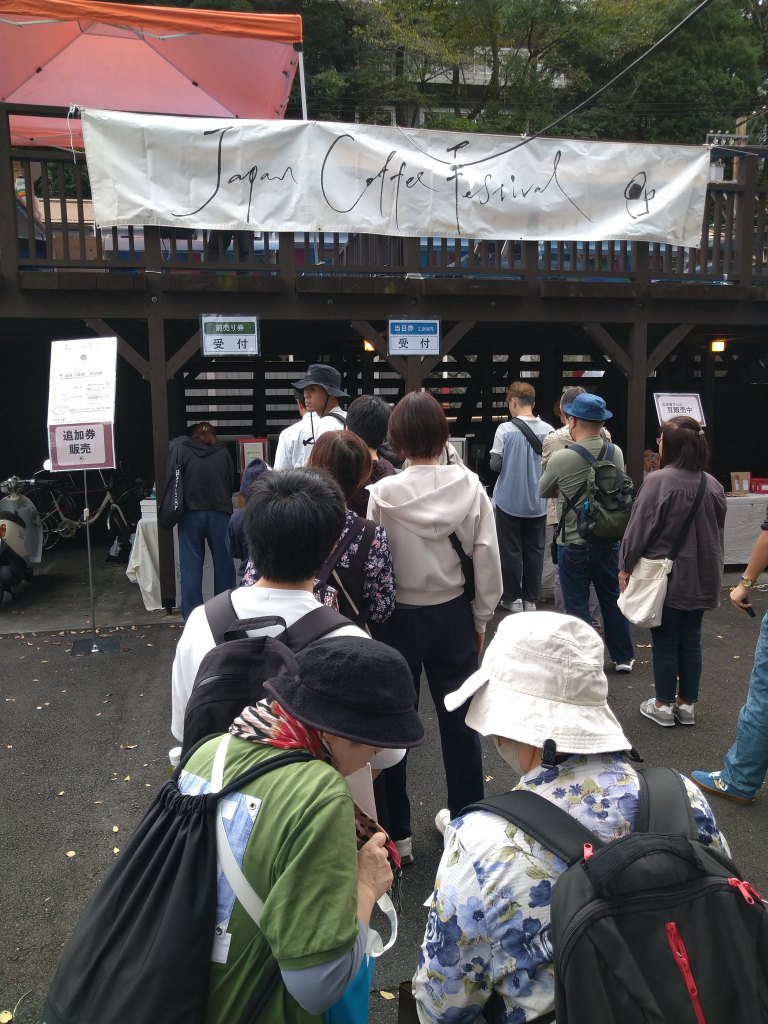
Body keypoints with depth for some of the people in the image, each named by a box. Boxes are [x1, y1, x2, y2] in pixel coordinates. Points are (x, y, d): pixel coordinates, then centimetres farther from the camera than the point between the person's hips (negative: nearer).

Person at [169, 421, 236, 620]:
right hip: (220, 513, 1)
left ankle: (192, 616, 7)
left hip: (191, 514, -1)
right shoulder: (223, 453, 7)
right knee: (223, 564, 9)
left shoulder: (180, 450, 4)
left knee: (191, 566, 4)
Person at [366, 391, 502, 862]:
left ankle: (396, 830, 25)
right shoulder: (470, 487, -10)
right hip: (453, 615, 2)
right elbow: (487, 558, -6)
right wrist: (480, 619, 6)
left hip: (398, 617, -2)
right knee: (459, 719, 17)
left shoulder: (383, 493, -15)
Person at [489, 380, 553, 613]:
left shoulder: (505, 429, -13)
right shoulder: (548, 430, -3)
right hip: (537, 502, 3)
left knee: (511, 551, 9)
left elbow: (495, 465, -10)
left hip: (510, 501, -3)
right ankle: (531, 599, 18)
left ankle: (513, 598, 16)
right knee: (534, 551, 12)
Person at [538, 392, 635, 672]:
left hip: (573, 543, -4)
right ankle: (623, 656, 29)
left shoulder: (560, 459, -18)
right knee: (612, 598, 17)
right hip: (609, 540, 5)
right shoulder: (616, 453, -5)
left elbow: (543, 491, 0)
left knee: (577, 604, 8)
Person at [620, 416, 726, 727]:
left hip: (665, 576, -5)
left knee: (665, 642, 7)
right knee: (691, 640, 15)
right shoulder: (713, 485, 1)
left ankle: (664, 705, 17)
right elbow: (718, 530, 11)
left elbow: (639, 528, -15)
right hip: (701, 578, 5)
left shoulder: (658, 481, -18)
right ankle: (687, 704, 25)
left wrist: (626, 566, -3)